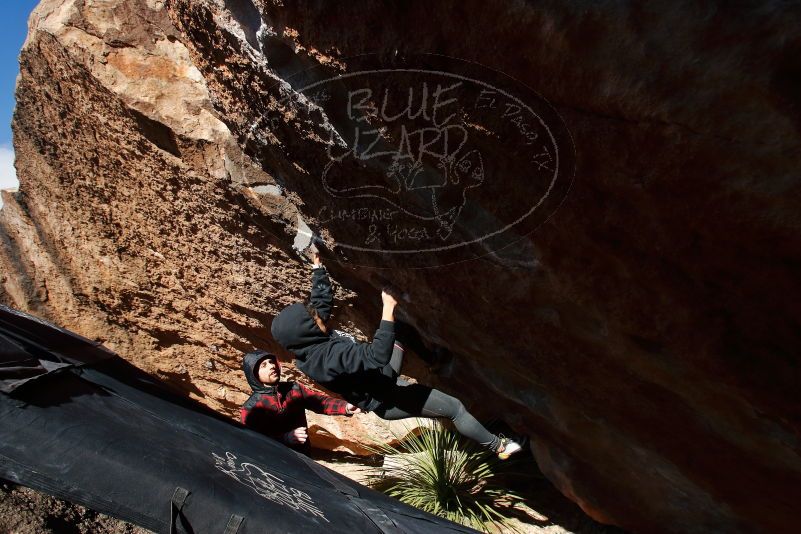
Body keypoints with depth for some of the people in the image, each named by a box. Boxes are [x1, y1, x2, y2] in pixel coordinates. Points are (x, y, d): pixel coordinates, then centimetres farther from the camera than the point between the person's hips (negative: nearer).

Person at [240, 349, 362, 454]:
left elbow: (319, 400, -2)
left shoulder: (294, 389, 3)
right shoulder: (250, 408, -9)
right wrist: (287, 438, -30)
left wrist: (345, 406, -20)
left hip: (304, 455, 3)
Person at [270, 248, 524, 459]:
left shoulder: (311, 342, -7)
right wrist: (388, 309, -49)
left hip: (384, 379, 9)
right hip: (388, 400, -9)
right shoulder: (328, 356, -36)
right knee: (455, 407, 0)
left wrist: (317, 265, 10)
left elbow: (322, 297, 7)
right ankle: (499, 446, 19)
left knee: (397, 334, 23)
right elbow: (376, 356, -46)